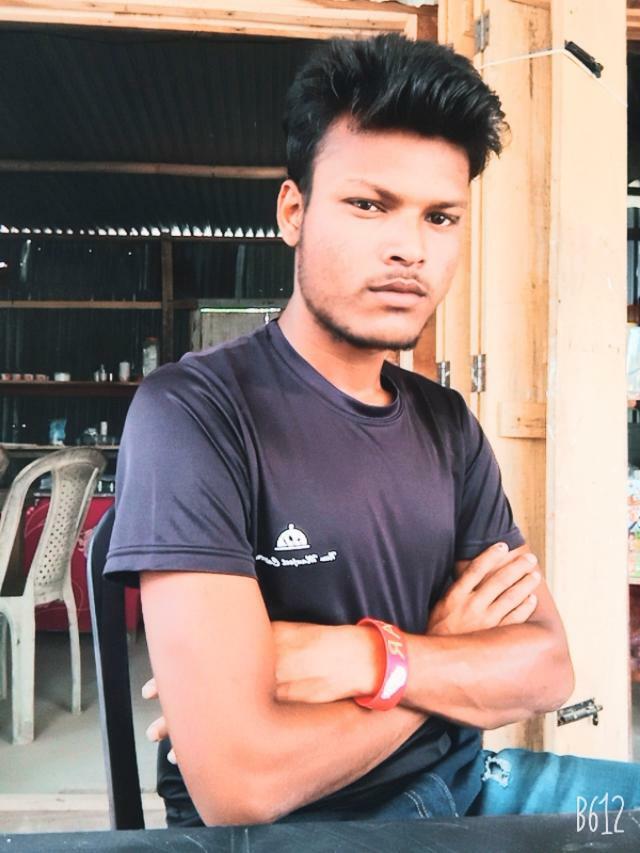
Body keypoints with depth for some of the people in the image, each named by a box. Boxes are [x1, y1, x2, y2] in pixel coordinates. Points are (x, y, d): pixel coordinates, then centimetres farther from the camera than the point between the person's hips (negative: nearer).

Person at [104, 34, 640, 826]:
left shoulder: (448, 423, 0)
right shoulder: (192, 411, -20)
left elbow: (546, 665, -4)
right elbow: (238, 783, -26)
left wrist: (363, 658, -22)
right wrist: (448, 651, -11)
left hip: (459, 785, 6)